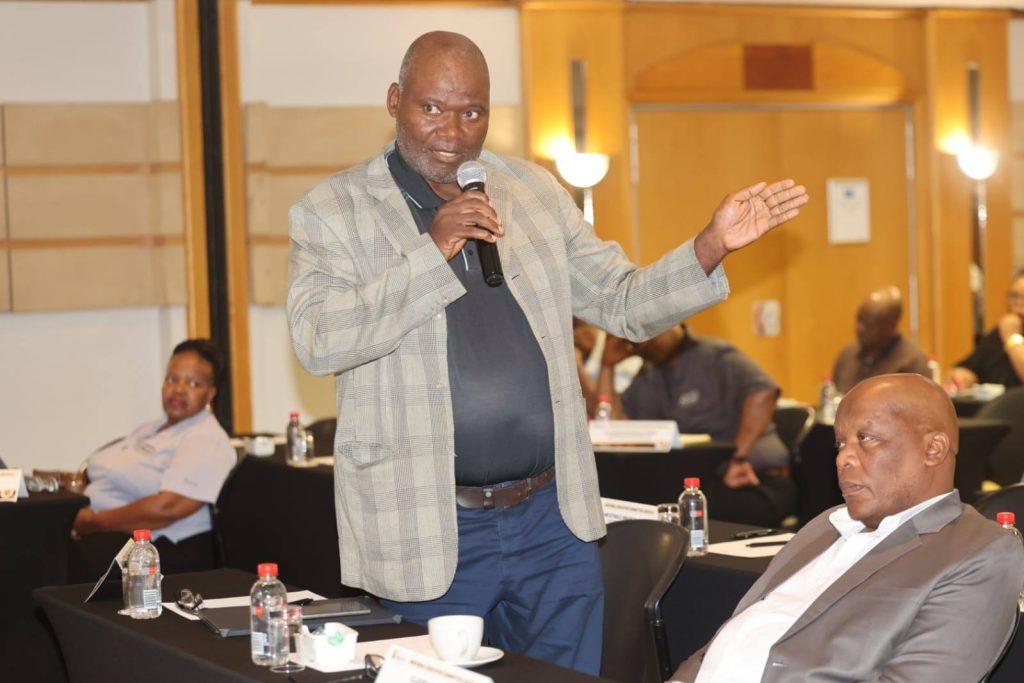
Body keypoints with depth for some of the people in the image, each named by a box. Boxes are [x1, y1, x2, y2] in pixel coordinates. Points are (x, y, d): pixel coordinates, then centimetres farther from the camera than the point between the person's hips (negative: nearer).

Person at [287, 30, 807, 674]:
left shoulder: (536, 192, 10)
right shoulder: (331, 211, -2)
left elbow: (624, 303, 13)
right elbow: (317, 342, -17)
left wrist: (714, 244, -3)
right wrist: (432, 252, -22)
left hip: (555, 522, 4)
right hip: (429, 532, -4)